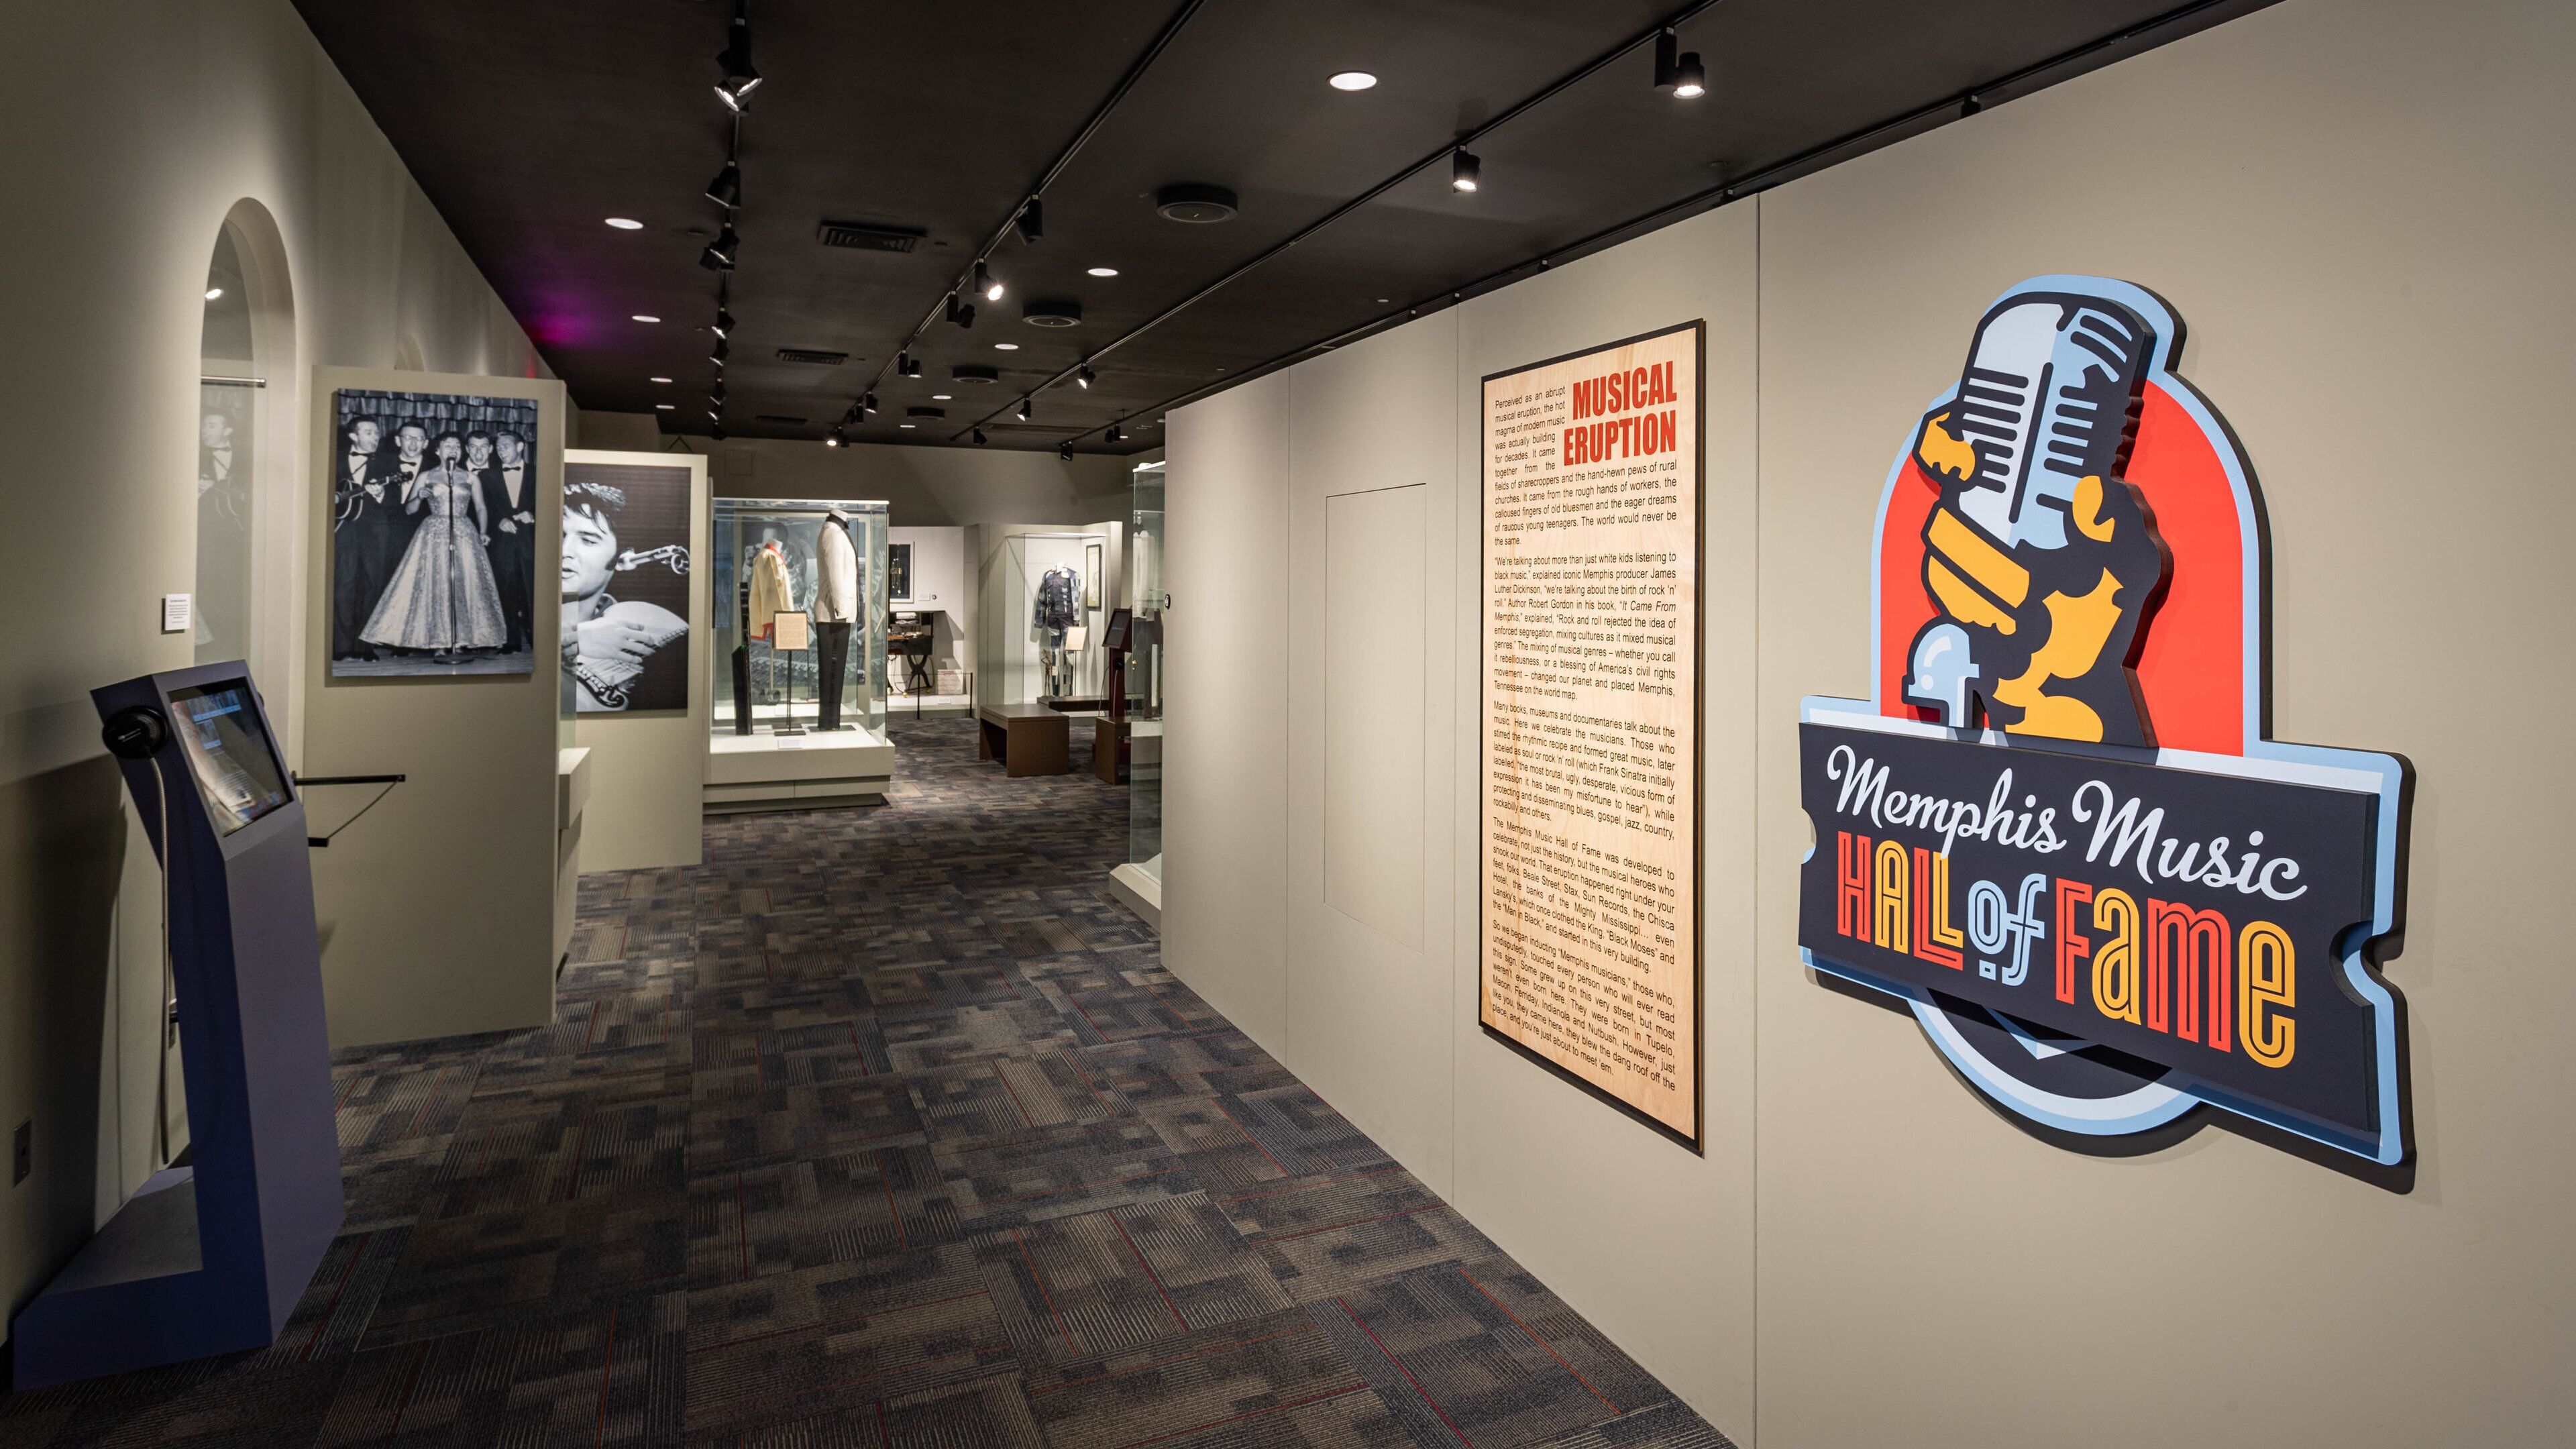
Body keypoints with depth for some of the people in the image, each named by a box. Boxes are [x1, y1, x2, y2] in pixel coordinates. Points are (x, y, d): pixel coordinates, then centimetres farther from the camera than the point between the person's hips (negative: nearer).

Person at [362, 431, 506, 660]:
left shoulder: (471, 479, 10)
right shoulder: (425, 477, 8)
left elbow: (480, 508, 14)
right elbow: (408, 510, 10)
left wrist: (483, 532, -2)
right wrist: (420, 497, -10)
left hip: (464, 535, 1)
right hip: (434, 535, -1)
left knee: (464, 587, -4)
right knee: (434, 586, -6)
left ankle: (459, 643, 1)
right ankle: (438, 646, -5)